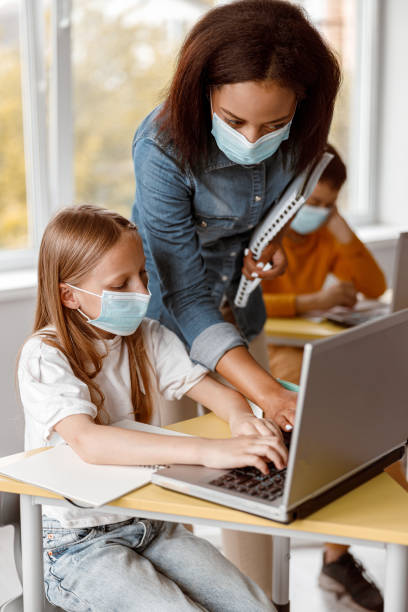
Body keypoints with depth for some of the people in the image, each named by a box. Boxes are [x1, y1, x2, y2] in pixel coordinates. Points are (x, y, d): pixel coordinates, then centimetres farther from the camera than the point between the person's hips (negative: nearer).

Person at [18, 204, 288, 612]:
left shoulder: (148, 338, 5)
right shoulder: (45, 357, -16)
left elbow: (212, 389, -1)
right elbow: (88, 442, -32)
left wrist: (240, 416, -26)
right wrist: (206, 450, -42)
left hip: (150, 524, 5)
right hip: (75, 543, -5)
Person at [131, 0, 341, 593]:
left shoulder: (298, 137, -15)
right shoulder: (163, 148, -30)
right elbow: (187, 298, -30)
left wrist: (270, 238, -12)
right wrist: (269, 392, -39)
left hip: (240, 313, 5)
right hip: (165, 321, -4)